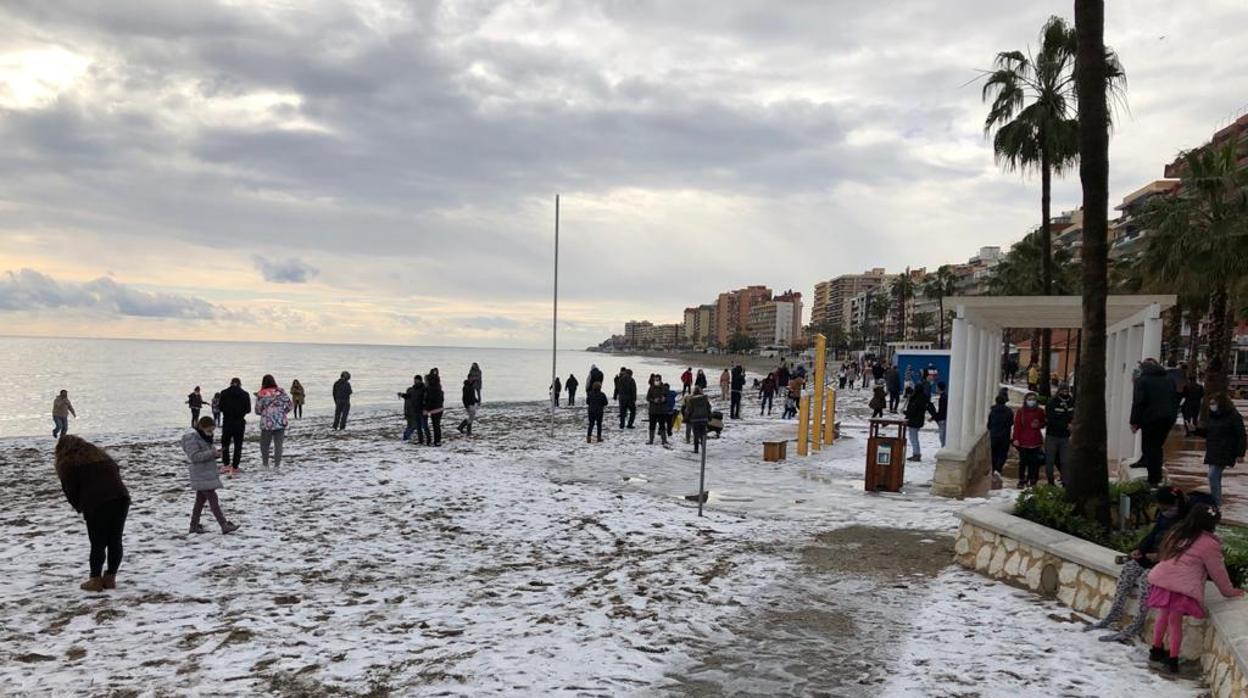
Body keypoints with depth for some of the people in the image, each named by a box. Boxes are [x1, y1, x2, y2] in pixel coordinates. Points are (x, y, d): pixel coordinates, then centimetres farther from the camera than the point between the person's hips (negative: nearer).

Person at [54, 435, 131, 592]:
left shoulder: (67, 463, 9)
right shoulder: (98, 453, 25)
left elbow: (70, 490, 4)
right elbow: (116, 470, 21)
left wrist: (79, 507, 21)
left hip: (96, 504, -5)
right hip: (121, 498, 5)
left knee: (98, 544, 5)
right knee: (115, 541, 12)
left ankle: (96, 580, 11)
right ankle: (110, 578, 19)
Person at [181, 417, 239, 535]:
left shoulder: (204, 437, 13)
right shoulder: (192, 438, -16)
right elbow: (194, 456, -23)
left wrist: (214, 453, 5)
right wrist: (211, 453, -27)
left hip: (207, 475, 10)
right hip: (201, 476, -10)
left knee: (201, 499, 16)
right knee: (213, 500, -10)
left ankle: (194, 525, 24)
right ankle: (224, 525, -11)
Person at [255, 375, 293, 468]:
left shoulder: (261, 394, -8)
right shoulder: (281, 392, -3)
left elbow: (258, 411, -3)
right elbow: (290, 405, -1)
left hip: (266, 424, -1)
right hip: (280, 423, 1)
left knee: (264, 444, 16)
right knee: (278, 444, 9)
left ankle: (265, 463, 22)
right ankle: (277, 464, 10)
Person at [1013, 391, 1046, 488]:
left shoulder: (1040, 412, 6)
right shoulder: (1021, 411, 0)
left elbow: (1044, 423, 17)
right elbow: (1017, 426, -3)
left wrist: (1038, 425, -6)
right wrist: (1016, 439, -9)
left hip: (1035, 441, 1)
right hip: (1023, 441, -1)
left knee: (1034, 463, 2)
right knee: (1023, 462, 3)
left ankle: (1033, 481, 13)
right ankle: (1021, 481, 11)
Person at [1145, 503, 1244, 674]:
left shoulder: (1176, 532, 14)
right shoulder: (1209, 544, -3)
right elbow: (1218, 572, 7)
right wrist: (1229, 591, 24)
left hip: (1161, 579, 5)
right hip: (1183, 588, -5)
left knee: (1163, 617, 21)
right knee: (1175, 622, 5)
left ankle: (1156, 650, 33)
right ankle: (1172, 659, 13)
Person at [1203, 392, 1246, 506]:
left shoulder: (1233, 416, -10)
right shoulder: (1211, 416, 10)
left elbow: (1241, 436, -8)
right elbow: (1206, 433, 17)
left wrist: (1240, 453, -11)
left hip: (1225, 453, -7)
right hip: (1212, 452, 7)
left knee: (1213, 476, -15)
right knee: (1215, 478, 14)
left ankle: (1216, 503, -7)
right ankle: (1217, 502, 25)